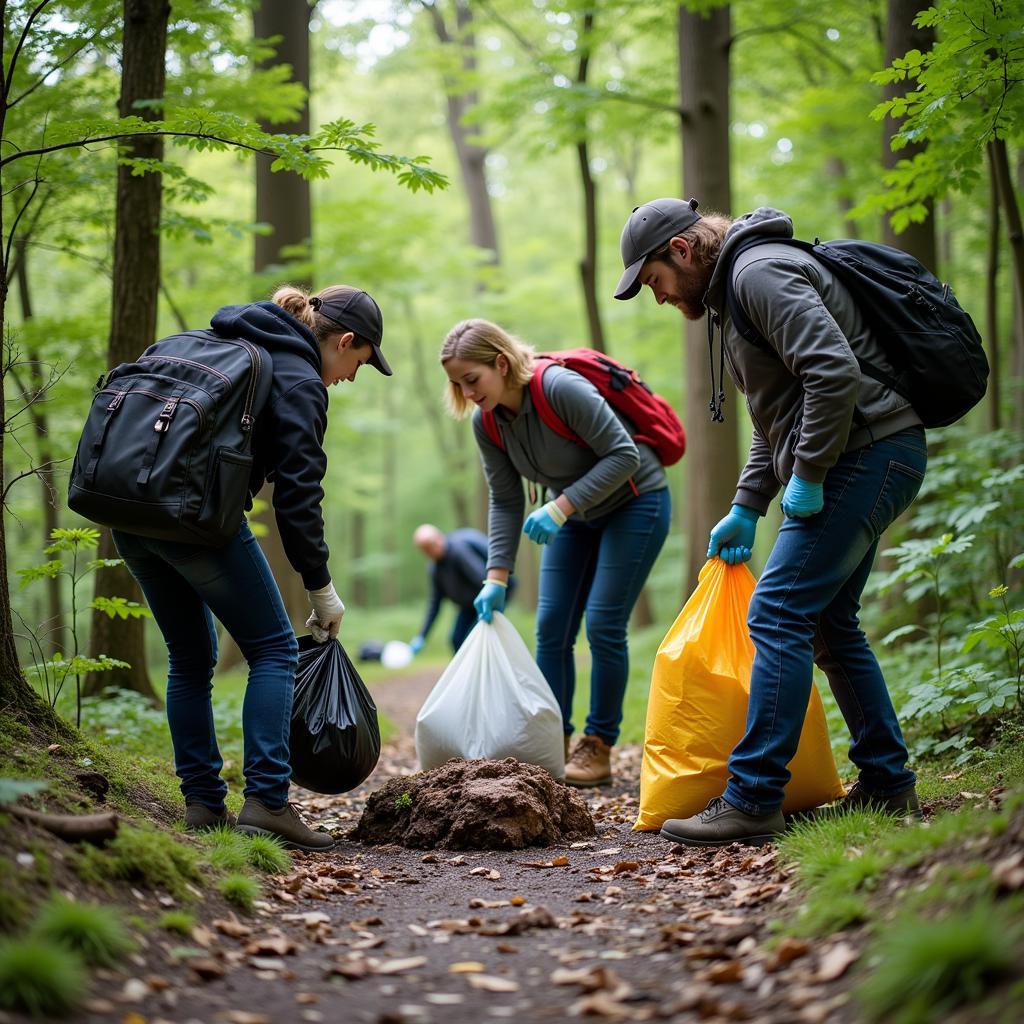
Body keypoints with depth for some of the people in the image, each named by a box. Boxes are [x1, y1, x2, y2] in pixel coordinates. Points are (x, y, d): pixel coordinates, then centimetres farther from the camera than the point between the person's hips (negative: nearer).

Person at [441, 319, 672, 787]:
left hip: (635, 502, -7)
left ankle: (598, 748, 1)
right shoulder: (487, 423, -9)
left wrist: (560, 506, -33)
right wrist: (496, 579, -11)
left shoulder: (560, 388, -30)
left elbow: (624, 454, -28)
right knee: (551, 629, 0)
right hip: (576, 515, 7)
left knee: (603, 625, -11)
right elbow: (505, 502, -3)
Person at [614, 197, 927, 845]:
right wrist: (747, 509, 20)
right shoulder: (733, 290, 21)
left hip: (866, 455, -11)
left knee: (779, 616, -13)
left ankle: (753, 801, -11)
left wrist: (807, 475, -19)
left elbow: (836, 372, -26)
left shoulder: (760, 271, -13)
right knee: (829, 622, 15)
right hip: (866, 465, 11)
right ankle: (888, 784, 22)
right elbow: (777, 415, 26)